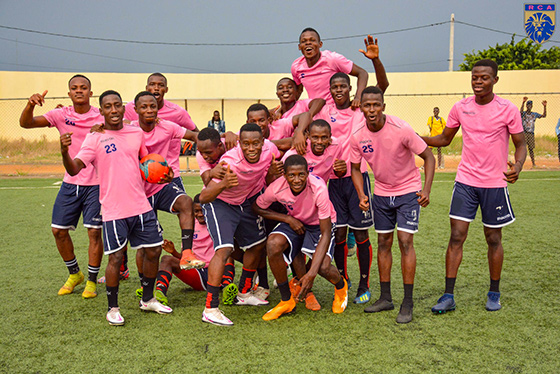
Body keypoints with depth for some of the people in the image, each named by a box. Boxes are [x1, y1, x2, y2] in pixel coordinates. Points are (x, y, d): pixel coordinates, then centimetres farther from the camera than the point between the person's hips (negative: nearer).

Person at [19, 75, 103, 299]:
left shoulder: (101, 117, -5)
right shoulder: (61, 115, 0)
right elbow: (25, 123, -7)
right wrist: (30, 104, -27)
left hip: (96, 184, -3)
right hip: (70, 183, 3)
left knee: (94, 231, -4)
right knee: (58, 230, 6)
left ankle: (92, 280, 13)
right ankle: (74, 274, 28)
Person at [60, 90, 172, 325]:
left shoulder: (137, 133, 9)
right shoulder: (95, 139, -5)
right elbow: (74, 169, -16)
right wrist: (64, 152, -36)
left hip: (141, 206, 5)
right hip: (114, 210, -5)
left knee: (153, 251, 10)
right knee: (115, 258, -2)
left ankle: (148, 299, 30)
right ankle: (113, 308, 18)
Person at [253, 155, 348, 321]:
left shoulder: (318, 188, -35)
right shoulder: (276, 188, -27)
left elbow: (326, 234, -33)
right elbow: (257, 207, -4)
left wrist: (311, 273, -39)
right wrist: (288, 219, -18)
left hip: (320, 224, -2)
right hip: (295, 222, 3)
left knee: (323, 267, -25)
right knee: (273, 244, -28)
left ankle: (341, 287, 17)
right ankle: (287, 302, -7)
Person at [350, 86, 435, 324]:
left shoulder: (401, 130, -22)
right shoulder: (357, 137, -10)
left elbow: (428, 157, -13)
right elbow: (355, 168, 2)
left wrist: (426, 189, -24)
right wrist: (361, 195, -14)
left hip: (408, 191, -4)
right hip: (381, 193, 4)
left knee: (405, 242, -9)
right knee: (383, 243, 8)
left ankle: (407, 303, 0)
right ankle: (385, 298, 19)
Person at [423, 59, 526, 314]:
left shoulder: (508, 109, -5)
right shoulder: (460, 108, 2)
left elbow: (520, 143, 1)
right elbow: (444, 139, 14)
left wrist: (517, 166, -20)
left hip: (495, 183, -2)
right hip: (465, 181, 2)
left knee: (493, 239, 9)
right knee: (456, 236, -3)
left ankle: (494, 293, 26)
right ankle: (448, 296, 3)